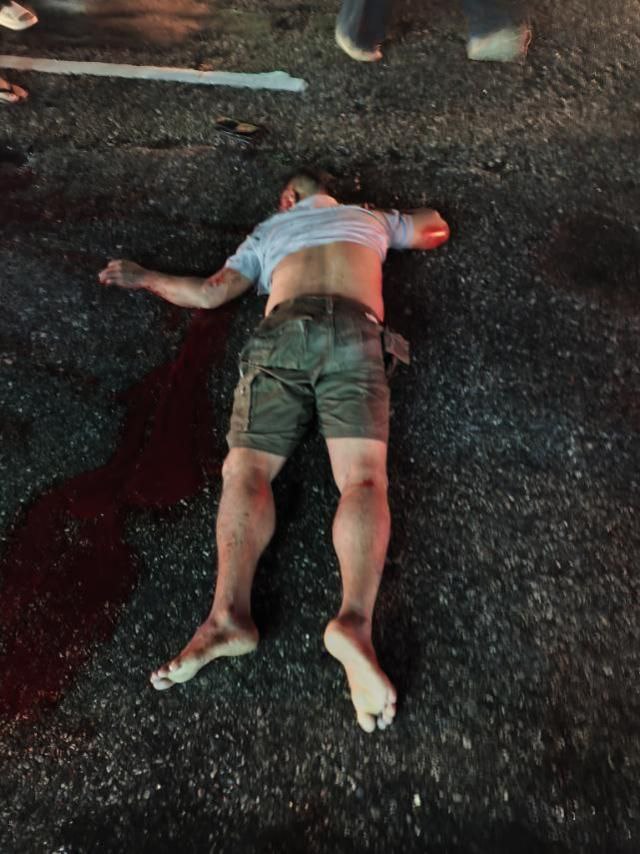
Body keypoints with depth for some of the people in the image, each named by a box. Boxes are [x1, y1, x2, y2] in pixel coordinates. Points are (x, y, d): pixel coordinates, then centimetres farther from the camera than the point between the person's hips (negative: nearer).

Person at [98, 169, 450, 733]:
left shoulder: (268, 231, 33)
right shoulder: (369, 217, 36)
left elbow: (209, 293, 25)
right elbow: (436, 230, 51)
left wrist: (143, 278, 41)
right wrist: (401, 220, 71)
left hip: (281, 333, 0)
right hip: (355, 331, 0)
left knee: (246, 469, -9)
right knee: (363, 478, -17)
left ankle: (229, 612, -35)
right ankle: (355, 619, -44)